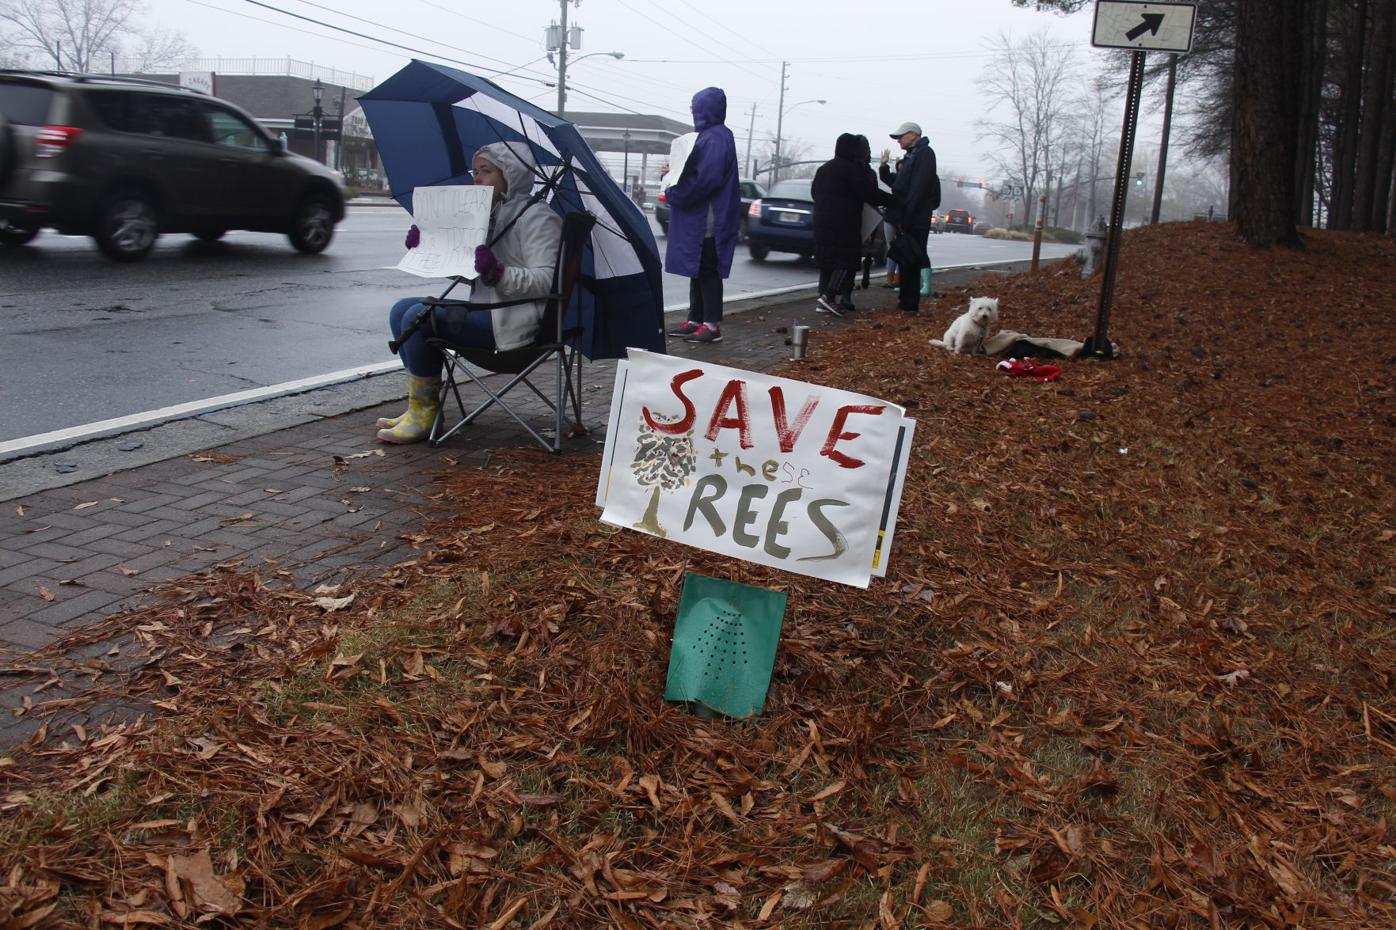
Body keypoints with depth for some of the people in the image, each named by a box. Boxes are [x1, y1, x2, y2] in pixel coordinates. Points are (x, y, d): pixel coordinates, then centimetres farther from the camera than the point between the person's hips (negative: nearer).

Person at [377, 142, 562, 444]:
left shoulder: (536, 217, -9)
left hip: (512, 320, -10)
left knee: (418, 317, -22)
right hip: (484, 307, 10)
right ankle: (420, 405, 1)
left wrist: (498, 274, -34)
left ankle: (423, 416, -13)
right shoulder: (490, 213, 19)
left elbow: (544, 281, -20)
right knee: (401, 310, 2)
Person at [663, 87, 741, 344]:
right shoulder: (709, 135, 16)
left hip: (708, 220, -10)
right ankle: (695, 320, 20)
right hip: (698, 218, 10)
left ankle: (712, 326, -2)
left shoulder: (715, 138, -16)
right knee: (697, 270, 13)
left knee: (707, 271, -6)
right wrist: (675, 172, 7)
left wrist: (674, 194, -16)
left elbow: (706, 178, -24)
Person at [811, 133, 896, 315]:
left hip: (823, 223, 8)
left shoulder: (824, 168, 15)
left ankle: (823, 301, 6)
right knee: (847, 260, -6)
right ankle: (830, 297, -19)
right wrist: (892, 200, -1)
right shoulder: (853, 169, -10)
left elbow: (814, 192, 24)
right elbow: (870, 193, -11)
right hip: (844, 224, -8)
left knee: (827, 261, 10)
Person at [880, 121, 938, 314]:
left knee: (911, 261, -8)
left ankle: (910, 304, -6)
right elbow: (897, 183, 21)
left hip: (915, 219, -10)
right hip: (905, 218, 10)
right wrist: (884, 167, 7)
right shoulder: (910, 156, 20)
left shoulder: (924, 153, -10)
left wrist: (906, 216, -24)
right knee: (904, 260, 14)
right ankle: (905, 300, 21)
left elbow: (918, 188, -20)